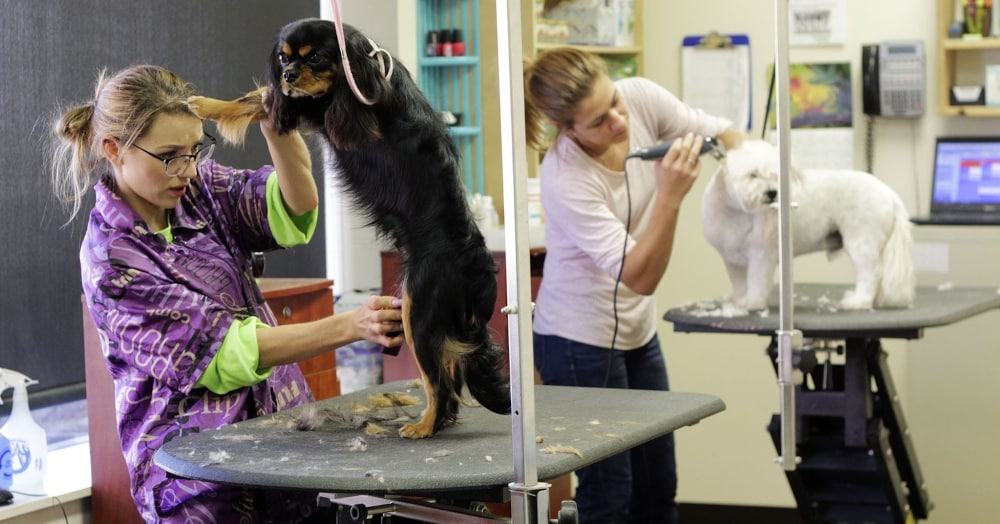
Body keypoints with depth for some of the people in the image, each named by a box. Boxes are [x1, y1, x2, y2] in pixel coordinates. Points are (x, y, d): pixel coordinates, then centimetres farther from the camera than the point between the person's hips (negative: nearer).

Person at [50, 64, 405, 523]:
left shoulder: (198, 187, 6)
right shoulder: (111, 260, -12)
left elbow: (293, 214, -12)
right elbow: (224, 352, -17)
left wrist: (277, 125, -31)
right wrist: (349, 327, -27)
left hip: (282, 433, 6)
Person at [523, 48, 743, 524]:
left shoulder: (640, 98, -14)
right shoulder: (565, 180, -30)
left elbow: (719, 132, 2)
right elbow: (640, 278, -30)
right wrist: (670, 195, -41)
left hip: (636, 332, 7)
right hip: (581, 341, -7)